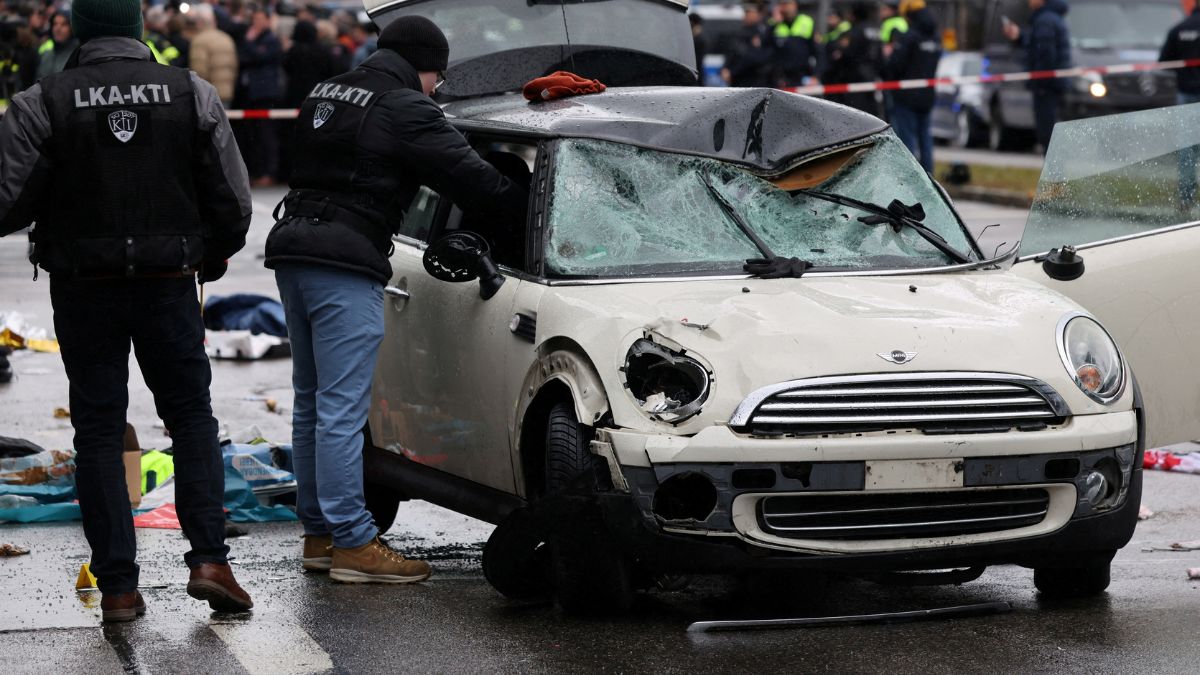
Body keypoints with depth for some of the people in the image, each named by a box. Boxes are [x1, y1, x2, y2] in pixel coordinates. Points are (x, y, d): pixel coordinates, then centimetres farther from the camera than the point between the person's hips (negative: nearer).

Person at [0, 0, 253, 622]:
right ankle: (208, 559, 1)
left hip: (84, 291, -1)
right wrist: (211, 257, 19)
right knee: (191, 418, 15)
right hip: (169, 285, 1)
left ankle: (118, 587, 4)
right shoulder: (193, 94, -2)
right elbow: (233, 202, 1)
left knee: (98, 431, 7)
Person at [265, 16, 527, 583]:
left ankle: (319, 533, 21)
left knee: (312, 404, 15)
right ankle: (352, 542, -6)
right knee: (341, 408, -8)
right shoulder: (406, 110, -7)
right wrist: (530, 205, 3)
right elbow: (470, 179, -9)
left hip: (293, 245, 9)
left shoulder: (324, 96, 19)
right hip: (345, 262, -9)